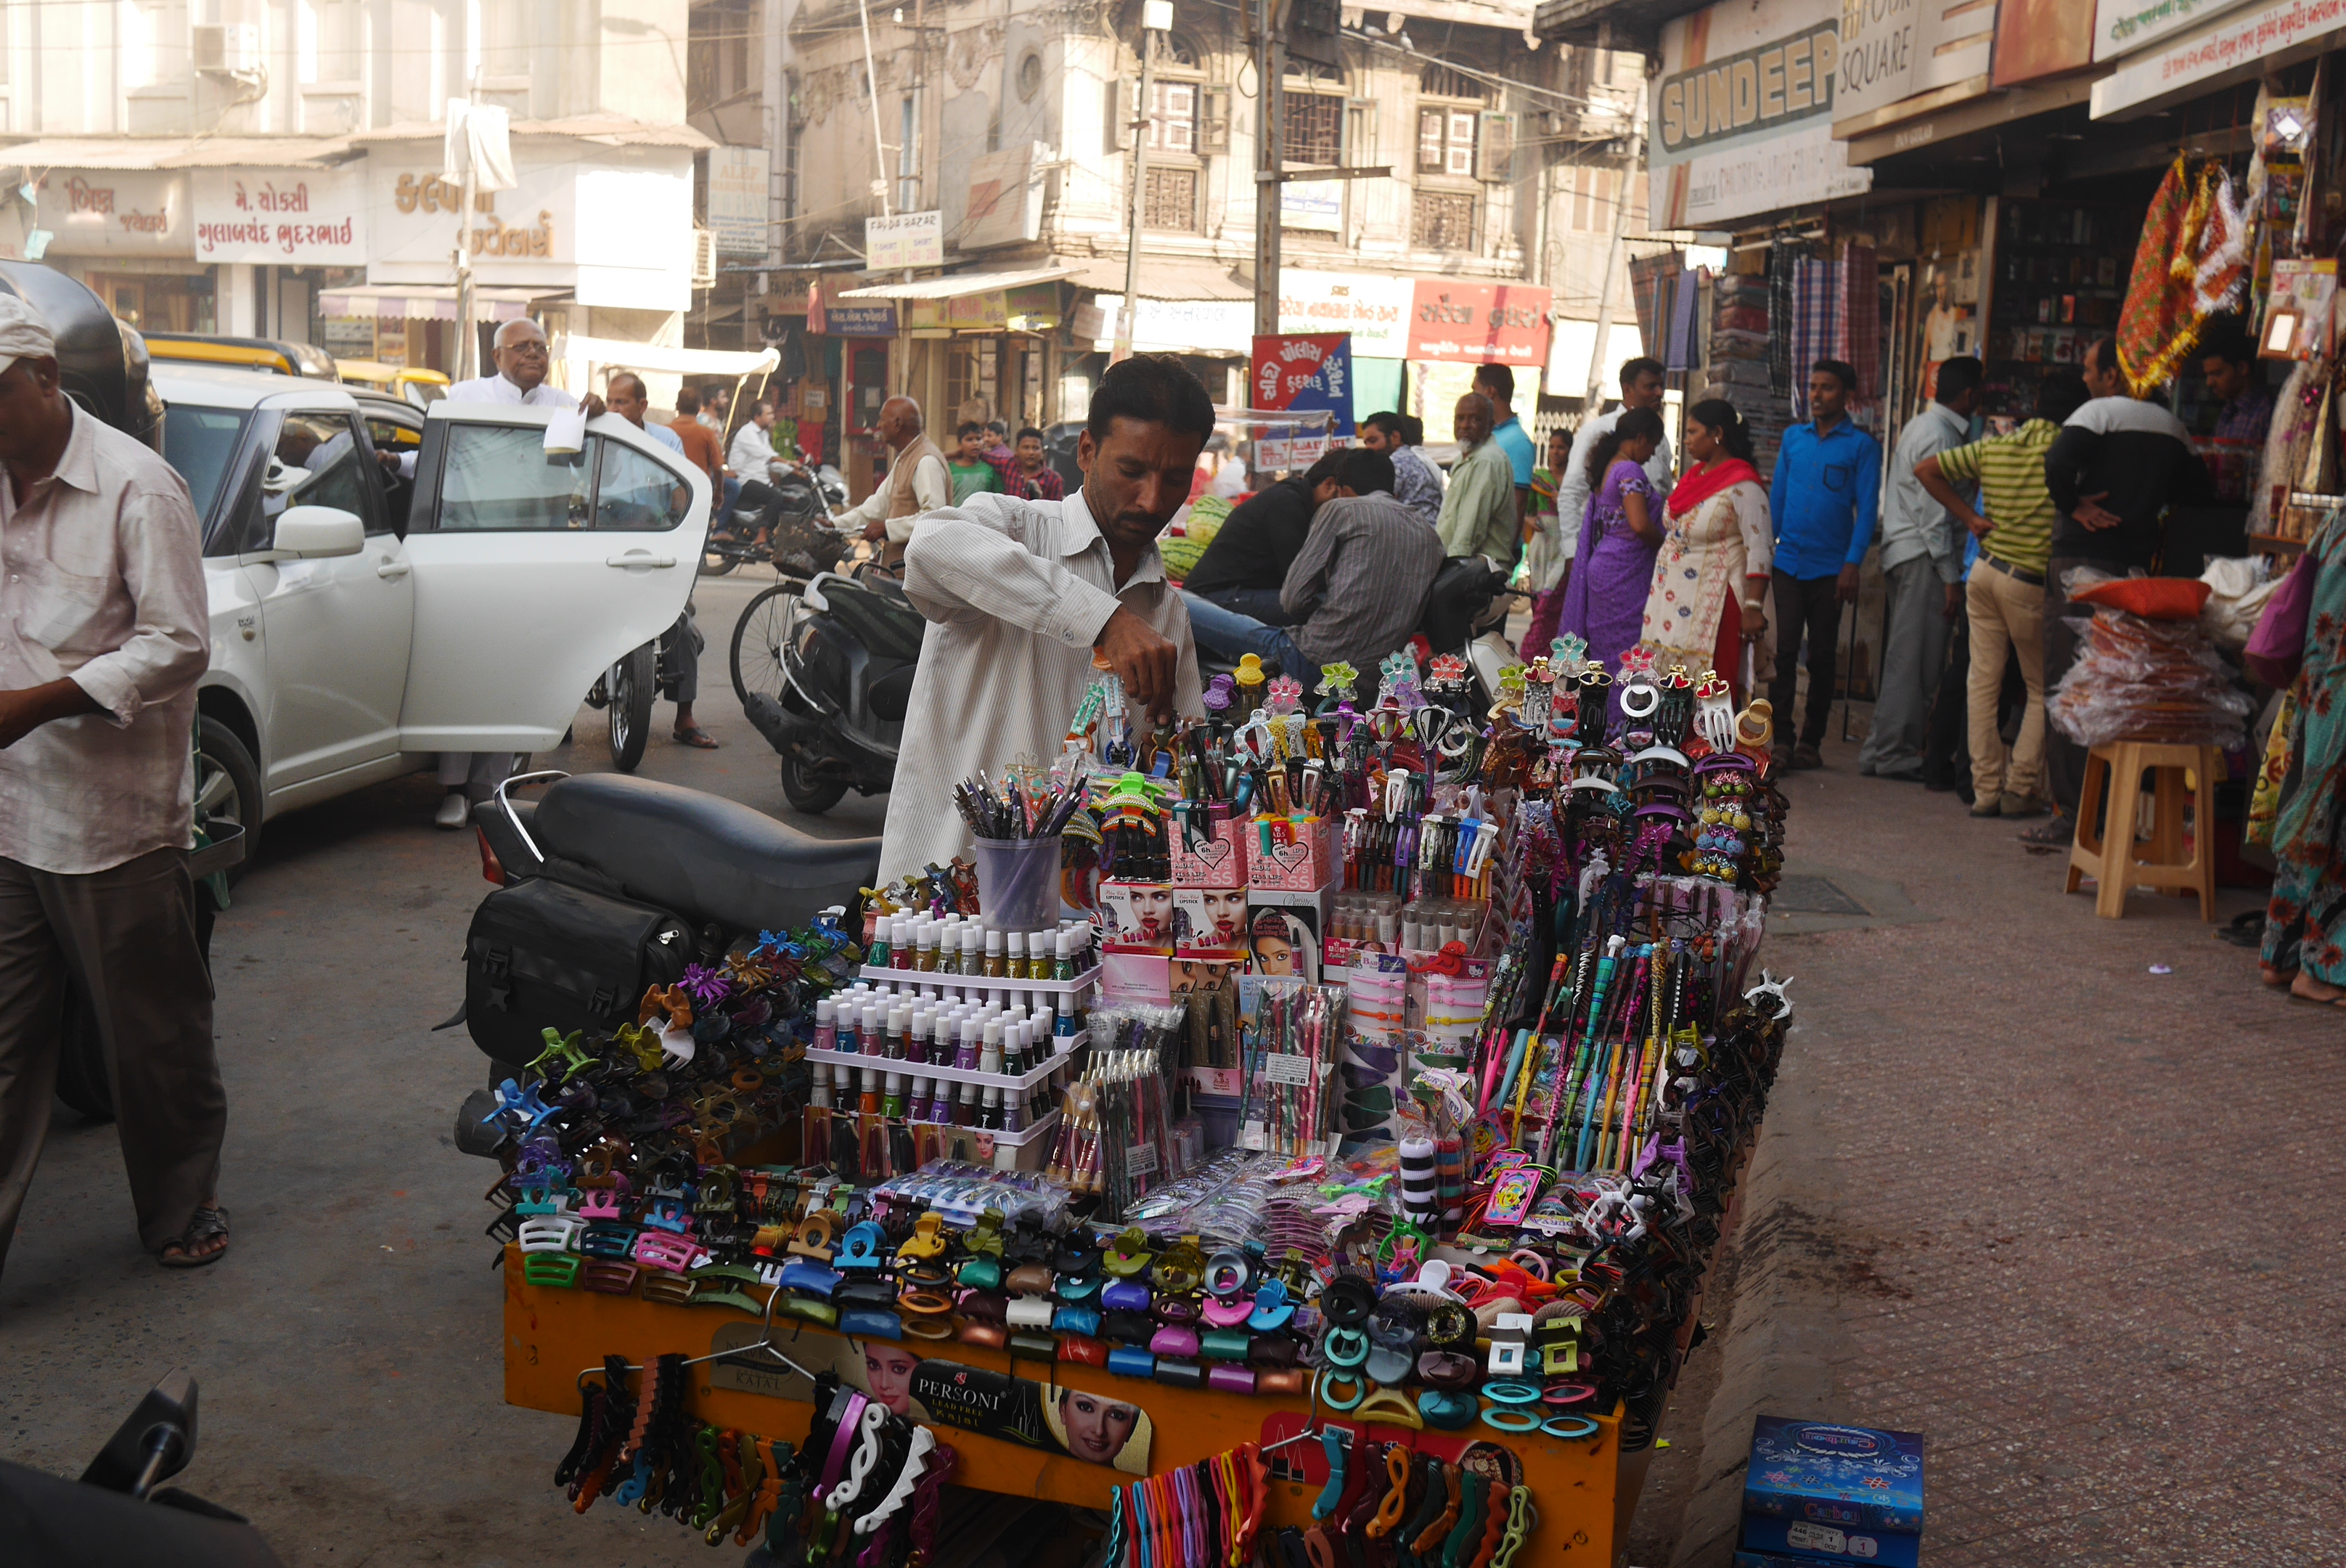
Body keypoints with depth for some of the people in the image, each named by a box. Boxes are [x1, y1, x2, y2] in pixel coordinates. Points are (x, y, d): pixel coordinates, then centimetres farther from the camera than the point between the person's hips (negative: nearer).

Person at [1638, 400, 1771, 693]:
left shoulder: (1742, 487, -13)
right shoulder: (1695, 474, 12)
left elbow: (1759, 548, -18)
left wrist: (1754, 608, -24)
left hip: (1710, 604, -8)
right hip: (1674, 598, 8)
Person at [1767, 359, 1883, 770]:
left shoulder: (1862, 446, -1)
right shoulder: (1793, 438, 10)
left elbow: (1867, 508, -4)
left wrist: (1852, 564, -12)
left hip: (1829, 568, -2)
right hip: (1787, 562, 2)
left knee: (1821, 656, 5)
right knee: (1783, 650, -6)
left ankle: (1811, 741, 13)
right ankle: (1781, 740, -5)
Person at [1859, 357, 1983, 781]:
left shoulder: (1922, 425, 18)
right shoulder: (1939, 435, -13)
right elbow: (1933, 512, -18)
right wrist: (1951, 577, -17)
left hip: (1904, 552, 10)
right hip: (1922, 555, -10)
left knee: (1906, 657, 12)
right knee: (1914, 659, -7)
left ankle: (1882, 750, 15)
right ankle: (1893, 754, -4)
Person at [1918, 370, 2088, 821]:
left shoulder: (1992, 446, 6)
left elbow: (1926, 469, 9)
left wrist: (1969, 517, 7)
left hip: (1985, 569, 5)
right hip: (2031, 581, -4)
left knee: (1983, 680, 7)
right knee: (2044, 689, 9)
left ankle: (1986, 788, 6)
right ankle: (2021, 788, 5)